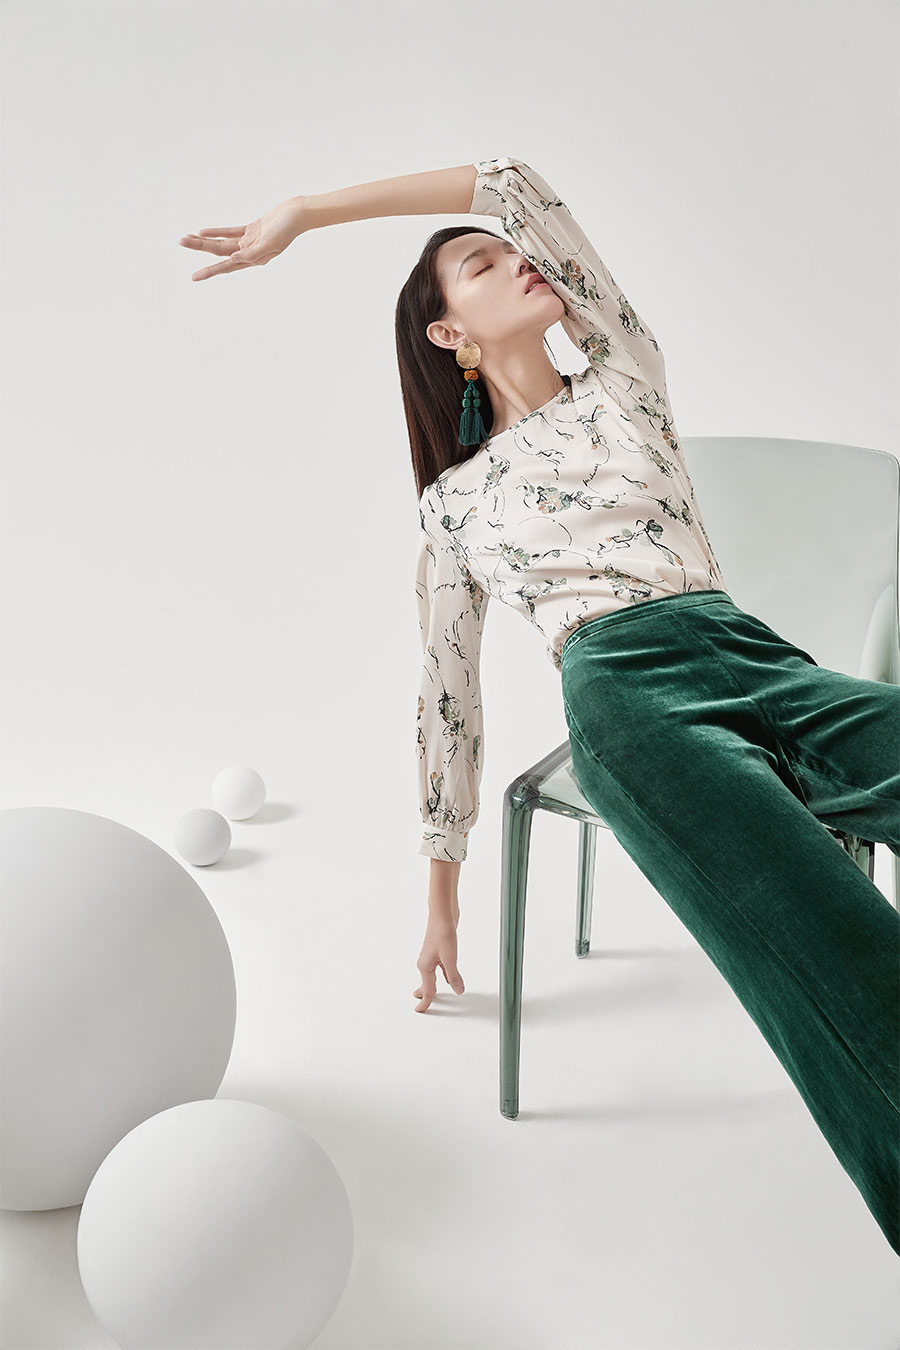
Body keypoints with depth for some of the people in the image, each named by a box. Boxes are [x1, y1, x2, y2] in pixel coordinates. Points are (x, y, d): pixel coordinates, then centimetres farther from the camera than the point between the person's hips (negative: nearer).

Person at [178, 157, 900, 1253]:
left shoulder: (623, 379, 22)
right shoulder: (453, 501, 18)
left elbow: (513, 185, 14)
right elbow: (448, 702, 21)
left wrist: (305, 211, 14)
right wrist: (441, 897, 22)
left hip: (758, 661, 3)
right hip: (625, 693, -3)